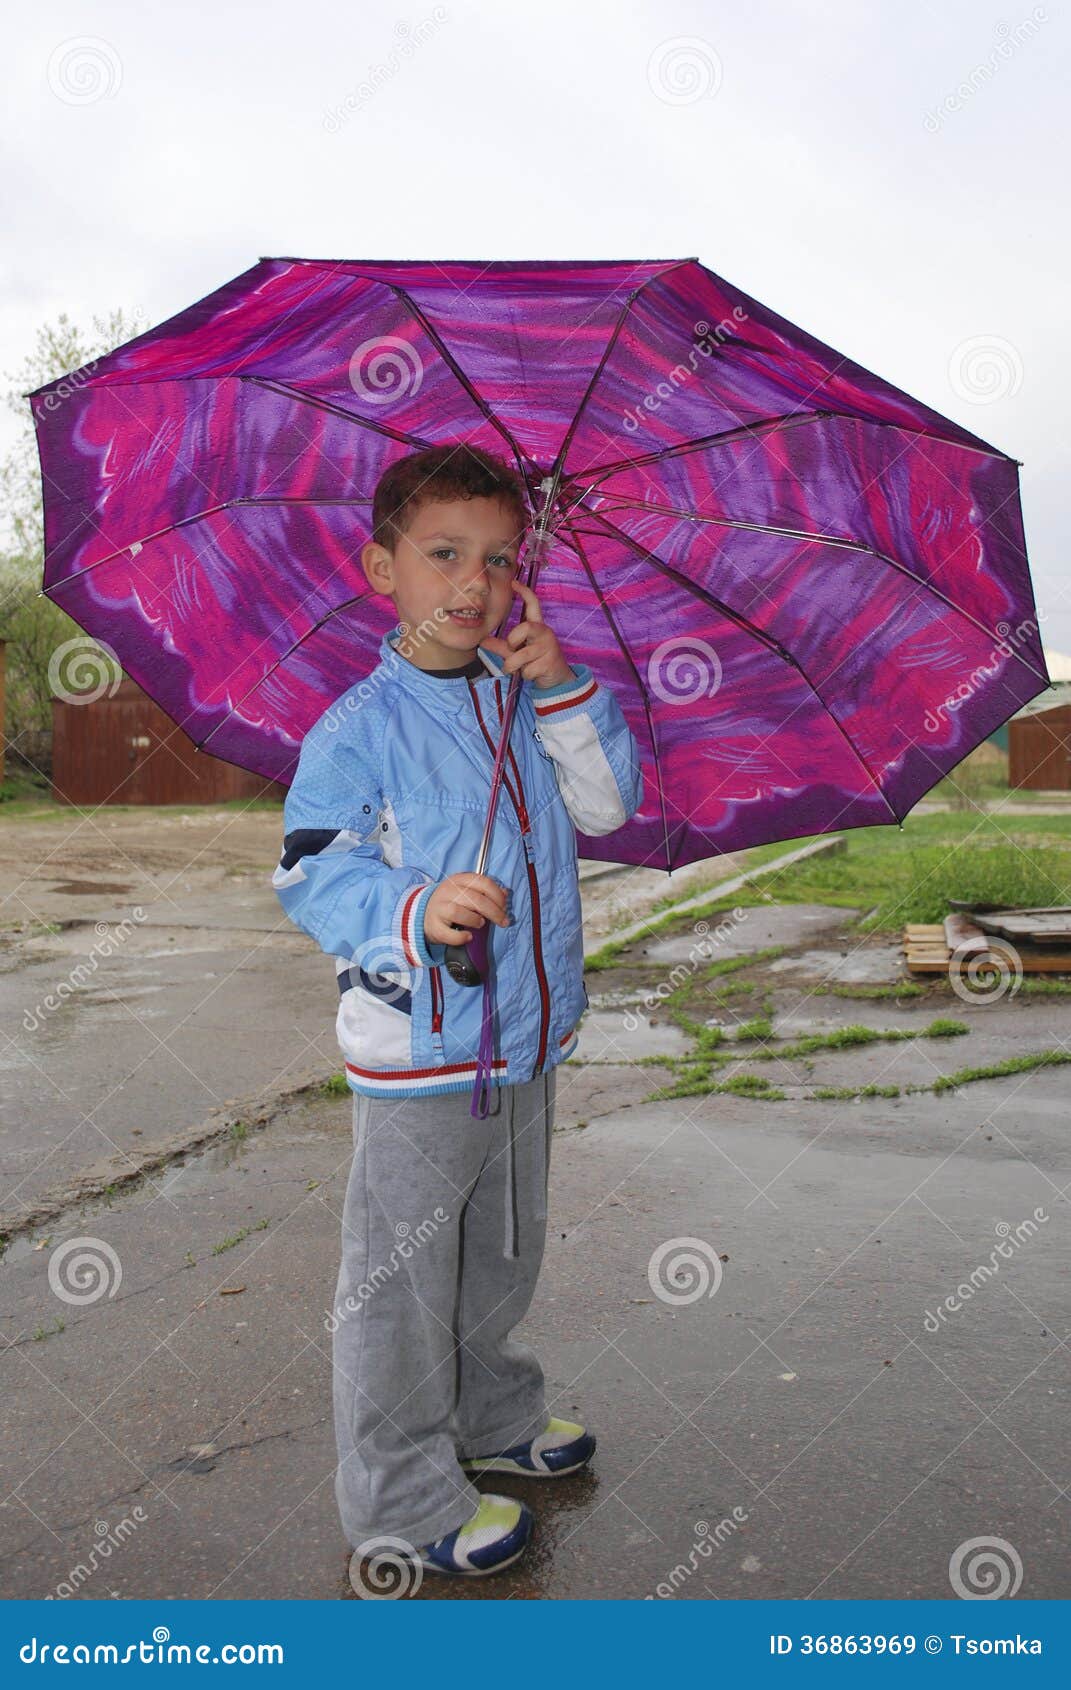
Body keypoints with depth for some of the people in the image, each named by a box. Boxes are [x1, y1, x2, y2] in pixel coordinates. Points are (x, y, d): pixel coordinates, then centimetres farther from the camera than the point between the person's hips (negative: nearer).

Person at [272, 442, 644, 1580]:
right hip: (418, 1054, -6)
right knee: (401, 1280, 6)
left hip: (528, 1039, 7)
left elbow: (607, 805, 1)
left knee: (503, 1254, 24)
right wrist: (414, 908, -35)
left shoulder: (524, 701, 6)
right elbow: (312, 873, -17)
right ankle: (405, 1501, 25)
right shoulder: (360, 726, -12)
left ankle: (492, 1417, 47)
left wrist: (562, 687, -10)